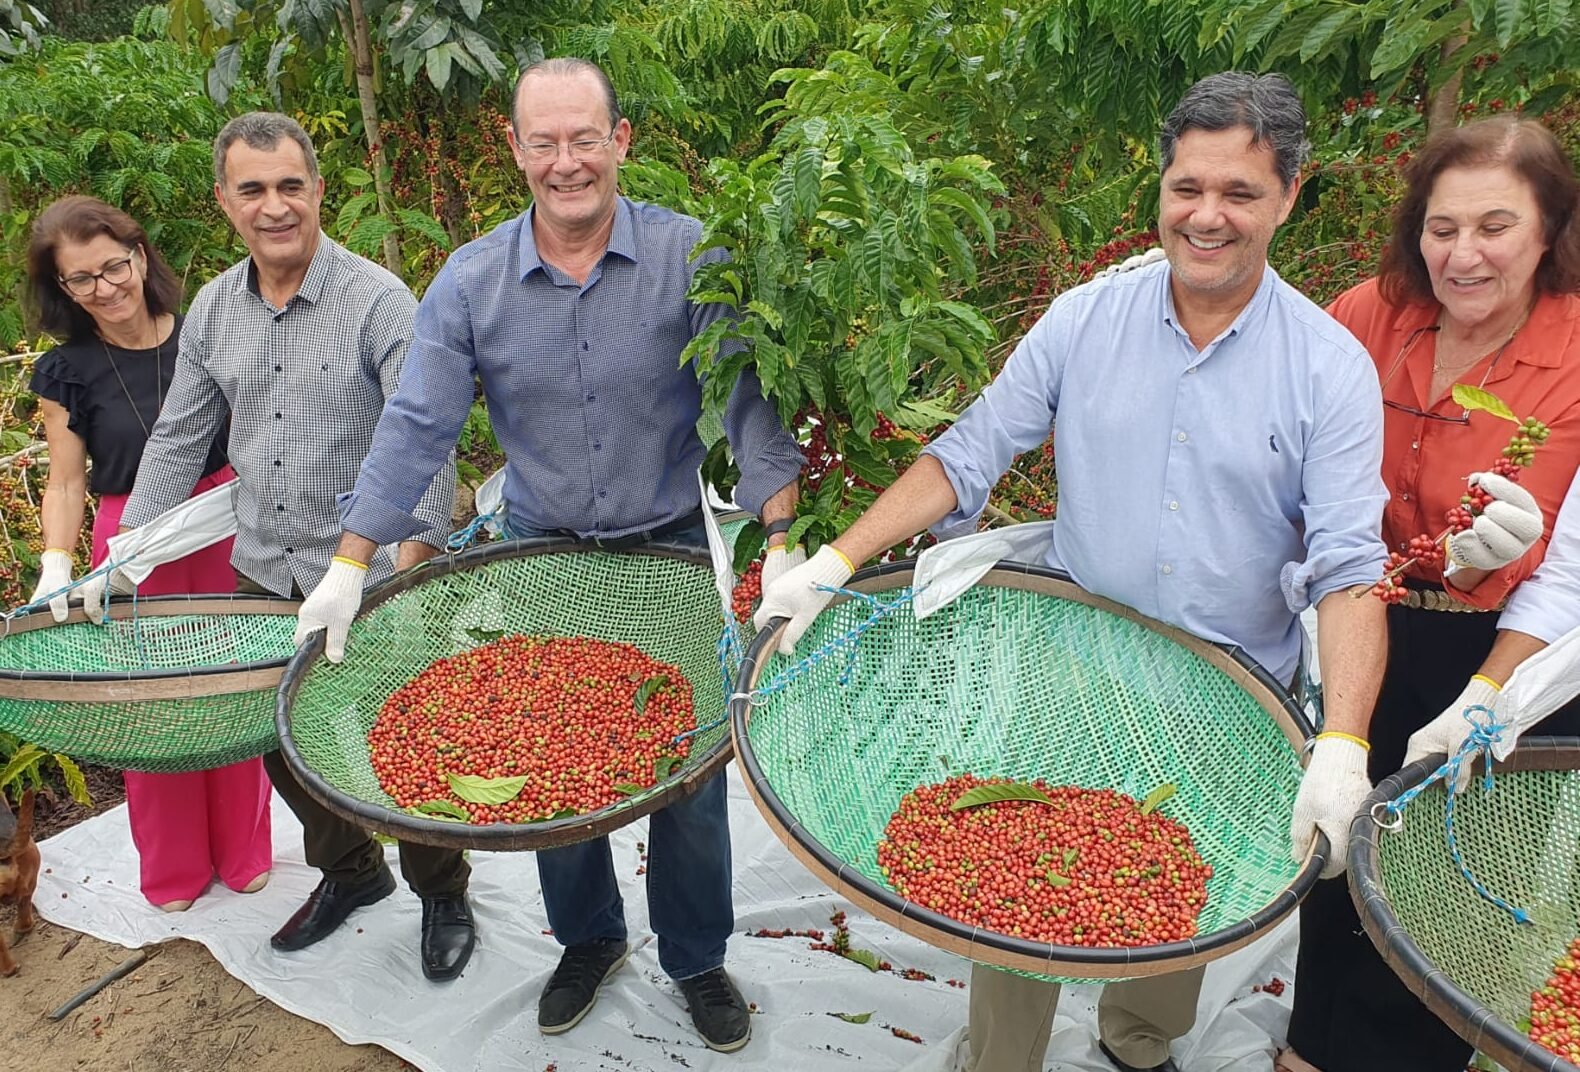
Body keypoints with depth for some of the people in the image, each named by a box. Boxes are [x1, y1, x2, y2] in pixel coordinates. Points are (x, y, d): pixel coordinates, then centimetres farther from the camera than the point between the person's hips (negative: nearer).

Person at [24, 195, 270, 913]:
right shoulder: (66, 374, -2)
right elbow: (66, 483, 1)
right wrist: (56, 566, -12)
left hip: (224, 530, 0)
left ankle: (243, 853, 28)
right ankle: (173, 869, 28)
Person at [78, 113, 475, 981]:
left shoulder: (379, 301, -14)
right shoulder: (212, 310, 5)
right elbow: (176, 439, 11)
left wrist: (408, 571, -27)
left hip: (372, 581, -6)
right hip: (265, 577, 6)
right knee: (284, 743, 17)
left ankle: (443, 895, 31)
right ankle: (350, 872, 42)